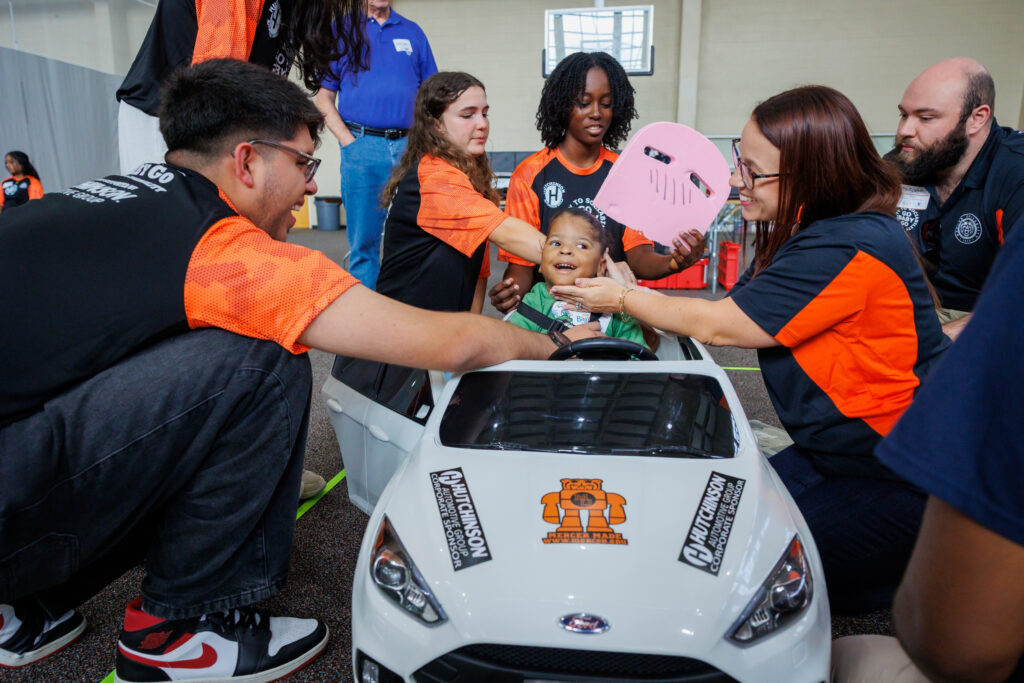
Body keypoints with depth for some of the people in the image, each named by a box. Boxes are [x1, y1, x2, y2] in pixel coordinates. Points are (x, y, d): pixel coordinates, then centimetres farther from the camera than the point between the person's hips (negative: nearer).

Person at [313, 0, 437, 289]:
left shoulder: (413, 32, 15)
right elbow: (323, 96, 6)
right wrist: (348, 141, -5)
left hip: (409, 147, 2)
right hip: (363, 148, -2)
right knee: (363, 241, 1)